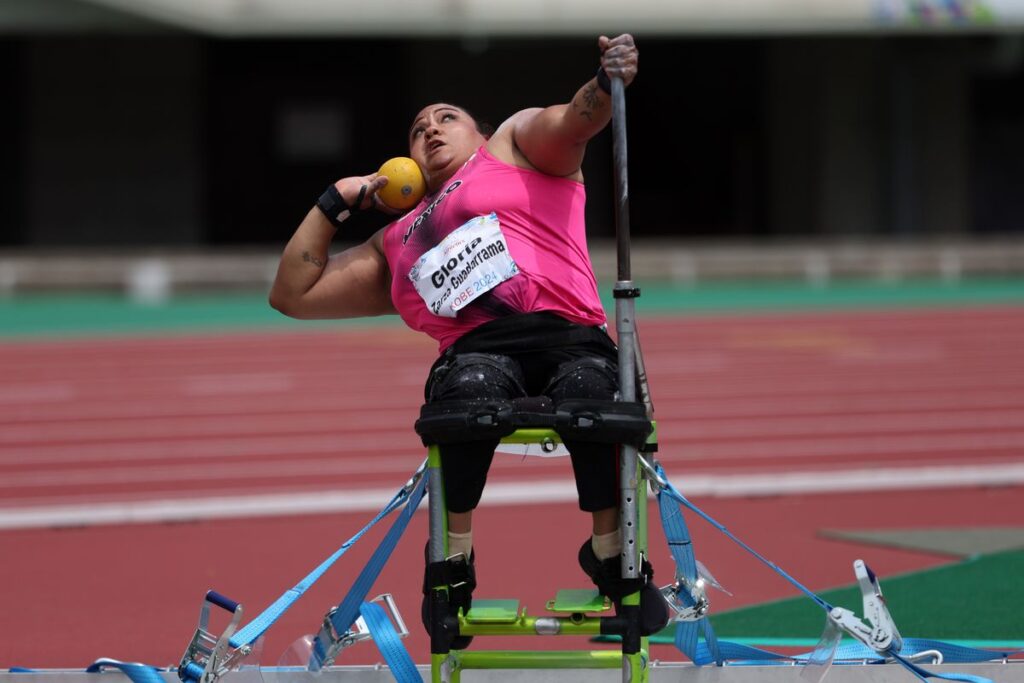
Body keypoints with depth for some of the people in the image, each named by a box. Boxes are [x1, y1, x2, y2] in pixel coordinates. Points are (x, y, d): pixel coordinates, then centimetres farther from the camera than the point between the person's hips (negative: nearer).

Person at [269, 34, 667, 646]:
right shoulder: (393, 248, 36)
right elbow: (293, 294, 39)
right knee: (474, 389, -37)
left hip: (568, 335, -2)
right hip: (475, 352, 2)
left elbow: (575, 120, 6)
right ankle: (454, 559, -19)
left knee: (591, 390, -38)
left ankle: (611, 554, -15)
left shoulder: (516, 146, 28)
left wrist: (608, 82, -18)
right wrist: (333, 204, 33)